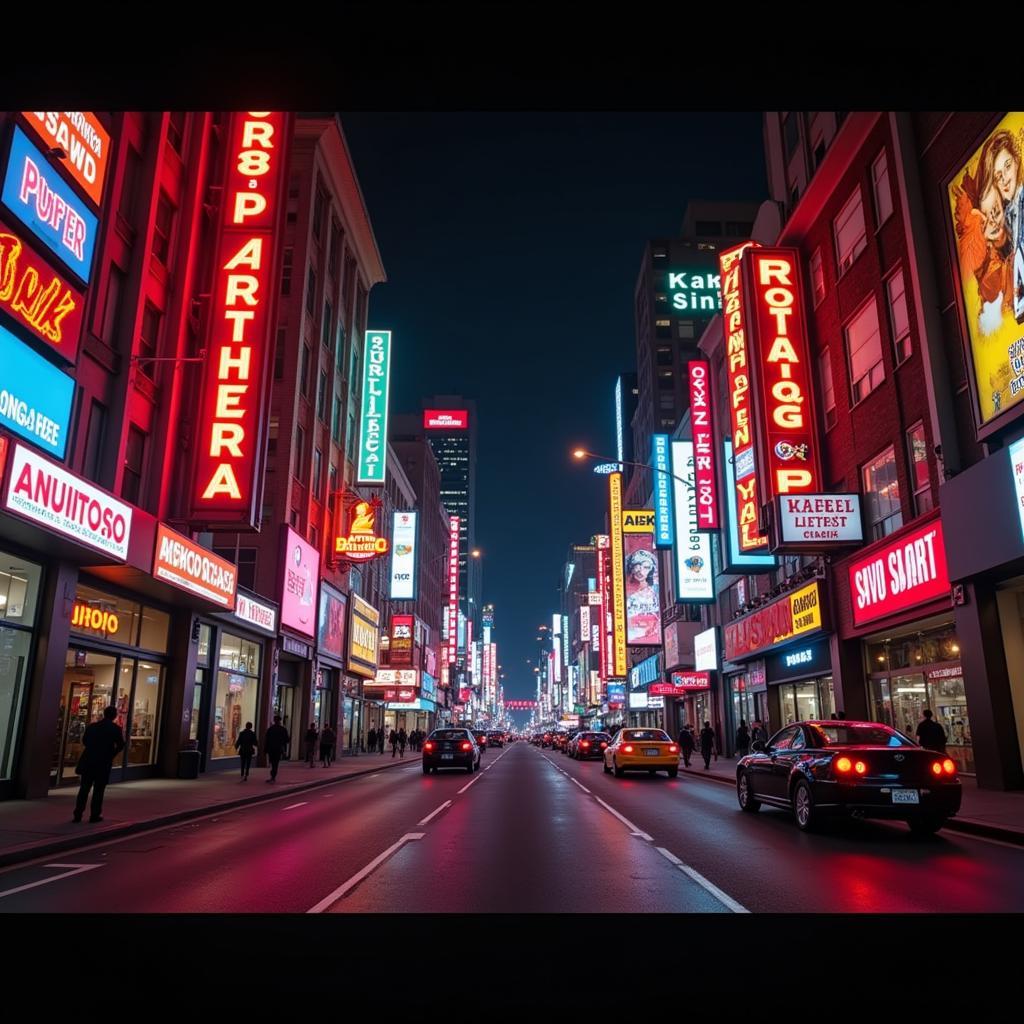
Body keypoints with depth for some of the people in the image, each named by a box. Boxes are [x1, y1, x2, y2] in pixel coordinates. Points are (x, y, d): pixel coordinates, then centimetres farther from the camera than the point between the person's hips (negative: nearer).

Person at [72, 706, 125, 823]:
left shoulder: (92, 726, 2)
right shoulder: (115, 728, -8)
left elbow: (84, 740, 9)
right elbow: (121, 745, -11)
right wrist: (112, 754, 5)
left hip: (89, 760, 3)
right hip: (104, 762, -3)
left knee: (84, 788, 10)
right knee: (98, 789, 4)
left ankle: (77, 814, 9)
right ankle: (95, 815, 5)